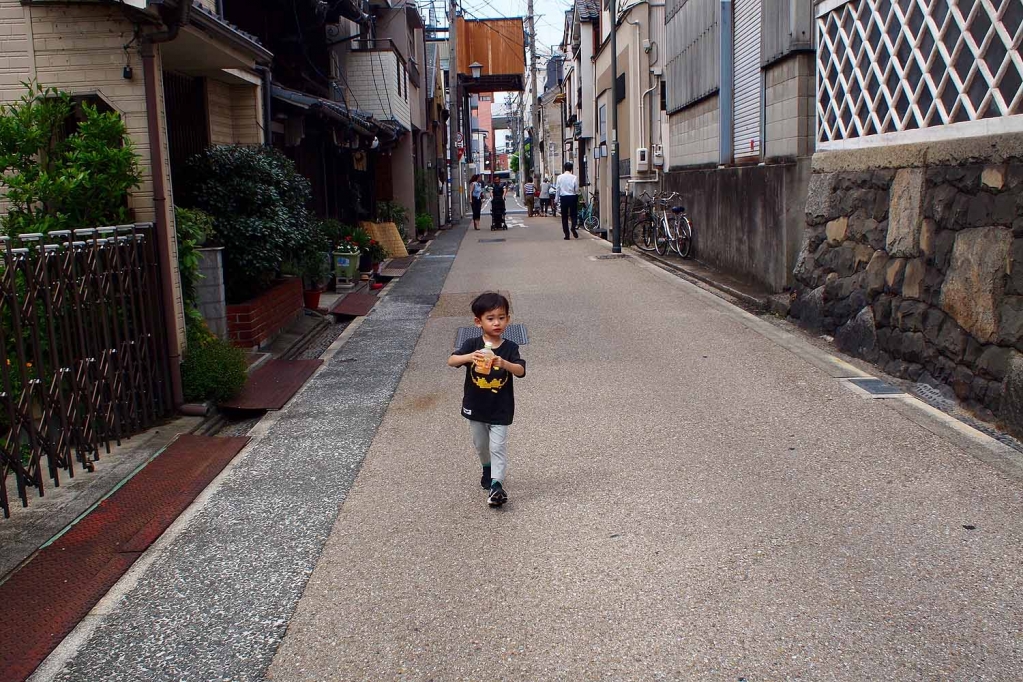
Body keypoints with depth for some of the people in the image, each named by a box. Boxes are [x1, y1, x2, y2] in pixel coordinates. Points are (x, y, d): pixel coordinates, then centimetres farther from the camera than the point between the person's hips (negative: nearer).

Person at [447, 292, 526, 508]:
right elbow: (451, 361, -23)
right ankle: (488, 469, 46)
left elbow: (521, 371, -23)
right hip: (475, 408, 2)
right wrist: (469, 357, -43)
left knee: (498, 447, -5)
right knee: (480, 445, 21)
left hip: (500, 409, -2)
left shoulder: (510, 348, -11)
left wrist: (504, 363, -44)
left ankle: (497, 485, -3)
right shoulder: (472, 345, -10)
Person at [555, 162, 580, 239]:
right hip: (572, 197, -1)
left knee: (564, 216, 7)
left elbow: (558, 189, 1)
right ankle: (573, 227, -16)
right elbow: (577, 190, -5)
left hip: (563, 198, 1)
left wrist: (557, 199, 9)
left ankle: (566, 234, 6)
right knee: (574, 214, 11)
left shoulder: (560, 177, -3)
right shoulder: (574, 177, -8)